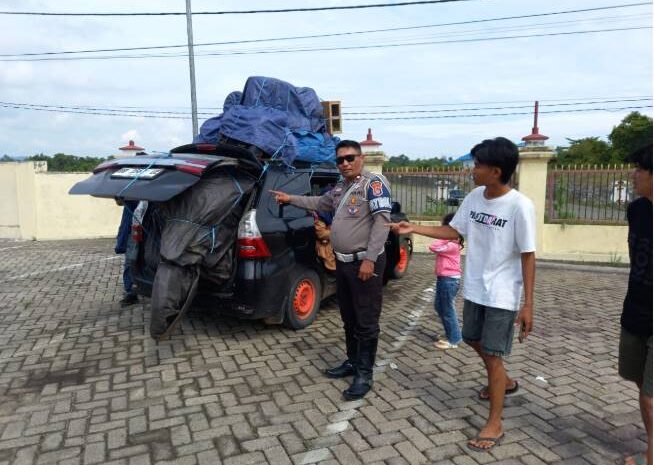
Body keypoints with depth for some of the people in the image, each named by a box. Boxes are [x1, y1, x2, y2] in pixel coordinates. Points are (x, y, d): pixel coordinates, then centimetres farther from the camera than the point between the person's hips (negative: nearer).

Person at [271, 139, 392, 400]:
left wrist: (369, 259, -24)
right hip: (342, 262, 9)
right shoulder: (340, 187, 14)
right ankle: (352, 362, 32)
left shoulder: (374, 182, -11)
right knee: (349, 319, 18)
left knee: (366, 321, 1)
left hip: (364, 263, -8)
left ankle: (365, 374, 10)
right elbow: (320, 203, 33)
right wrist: (290, 199, 29)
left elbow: (382, 220, -20)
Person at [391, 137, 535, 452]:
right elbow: (453, 231, 10)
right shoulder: (474, 197, -2)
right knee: (474, 340, 22)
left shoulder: (520, 206, -20)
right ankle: (504, 382, 50)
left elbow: (528, 256, -16)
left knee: (492, 354, -1)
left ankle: (494, 424, 15)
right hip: (474, 289, 7)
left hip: (502, 295, -7)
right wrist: (414, 229, 2)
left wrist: (528, 304, -16)